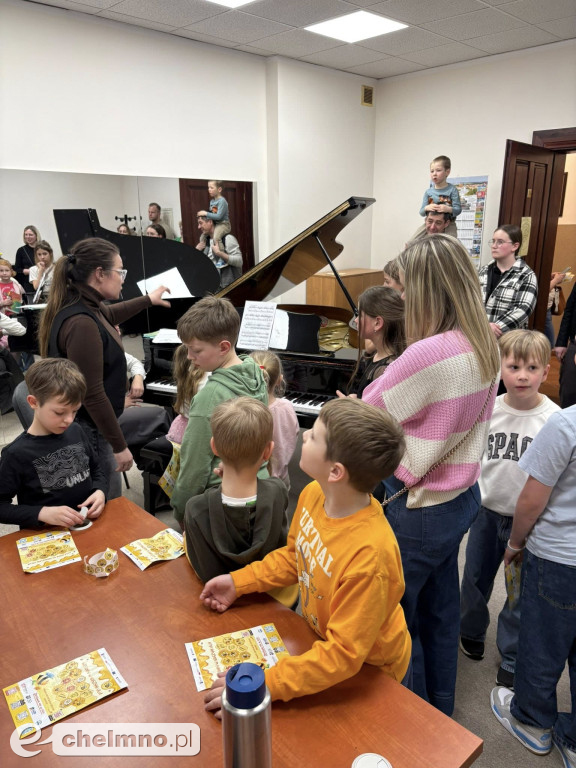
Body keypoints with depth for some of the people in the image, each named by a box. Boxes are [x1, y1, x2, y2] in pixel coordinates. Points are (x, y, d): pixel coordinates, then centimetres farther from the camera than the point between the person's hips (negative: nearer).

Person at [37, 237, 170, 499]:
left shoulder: (84, 305, 3)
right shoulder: (81, 323, -28)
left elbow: (110, 315, 28)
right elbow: (93, 395, -27)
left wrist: (148, 300, 41)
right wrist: (119, 446, -20)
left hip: (90, 421, 10)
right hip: (88, 429, -10)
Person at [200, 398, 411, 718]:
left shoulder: (370, 556, -39)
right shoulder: (313, 494, -18)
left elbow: (343, 654, -30)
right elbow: (294, 556, 2)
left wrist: (260, 685, -33)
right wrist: (239, 582, -3)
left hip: (370, 672, -5)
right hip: (322, 640, 6)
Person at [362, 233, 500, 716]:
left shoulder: (429, 355, -29)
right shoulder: (485, 348, -1)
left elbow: (365, 414, -15)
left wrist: (391, 369, -2)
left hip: (419, 509, -8)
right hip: (461, 497, 8)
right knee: (439, 610, 26)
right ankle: (441, 711, 49)